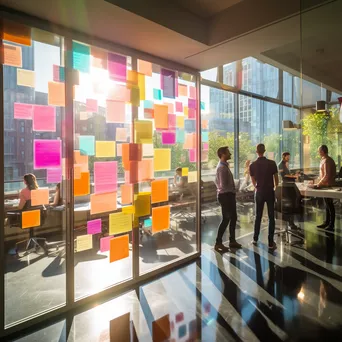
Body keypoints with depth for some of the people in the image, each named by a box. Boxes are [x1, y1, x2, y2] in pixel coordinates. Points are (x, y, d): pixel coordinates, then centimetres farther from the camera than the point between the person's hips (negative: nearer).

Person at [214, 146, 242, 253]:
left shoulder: (224, 166, 14)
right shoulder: (222, 167, -19)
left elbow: (217, 181, 19)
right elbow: (223, 185, -24)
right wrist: (231, 192, -10)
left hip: (228, 195, 10)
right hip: (225, 195, -10)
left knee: (233, 218, 15)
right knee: (226, 219, -3)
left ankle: (232, 241, 26)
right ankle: (218, 243, 6)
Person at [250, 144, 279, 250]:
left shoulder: (252, 165, -4)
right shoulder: (272, 163, -10)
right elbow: (276, 179, -2)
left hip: (259, 192, 2)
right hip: (270, 192, -2)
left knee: (258, 216, 14)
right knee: (271, 218, 5)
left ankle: (255, 239, 24)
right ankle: (271, 243, 6)